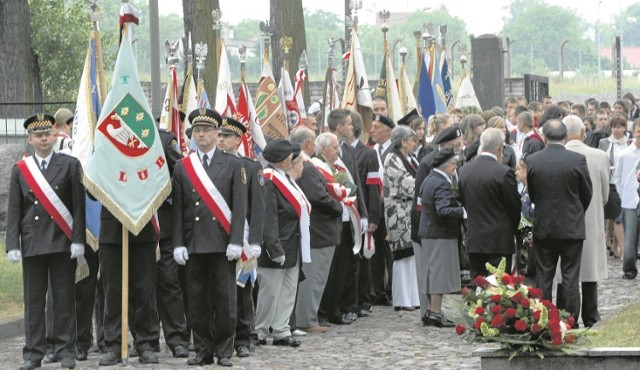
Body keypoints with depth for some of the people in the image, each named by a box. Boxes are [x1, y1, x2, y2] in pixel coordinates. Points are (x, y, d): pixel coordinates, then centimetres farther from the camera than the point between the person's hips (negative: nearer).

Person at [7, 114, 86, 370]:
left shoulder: (70, 165, 3)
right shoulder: (19, 170, 8)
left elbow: (79, 206, 0)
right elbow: (13, 211, 6)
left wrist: (78, 240, -7)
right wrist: (12, 245, -2)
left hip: (62, 243, -1)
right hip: (32, 243, 1)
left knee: (64, 298, 1)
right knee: (33, 300, 3)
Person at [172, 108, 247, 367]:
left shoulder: (233, 165, 5)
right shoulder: (182, 167, 9)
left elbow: (240, 207, 0)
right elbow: (178, 209, 7)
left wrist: (235, 242, -9)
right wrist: (178, 244, -1)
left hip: (222, 242, -2)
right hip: (194, 243, 2)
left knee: (224, 299, -1)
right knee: (197, 300, 4)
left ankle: (224, 351, 8)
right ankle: (203, 351, 12)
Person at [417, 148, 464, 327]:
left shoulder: (429, 180, 11)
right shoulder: (442, 184, -20)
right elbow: (443, 210, -30)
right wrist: (463, 211, -32)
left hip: (428, 233, 10)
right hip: (441, 235, -10)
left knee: (430, 273, 14)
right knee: (440, 272, -4)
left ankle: (428, 311, 20)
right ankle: (435, 313, -1)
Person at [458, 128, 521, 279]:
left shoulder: (463, 171, 2)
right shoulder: (504, 173, -14)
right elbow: (515, 206, -6)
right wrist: (512, 230, 13)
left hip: (474, 240, 5)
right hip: (499, 242, -5)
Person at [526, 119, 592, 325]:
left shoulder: (532, 161, -6)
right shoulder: (577, 160, -11)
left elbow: (532, 194, 5)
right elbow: (587, 194, 0)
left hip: (543, 228, 2)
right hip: (572, 227, -1)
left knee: (543, 277, 9)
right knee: (570, 277, 3)